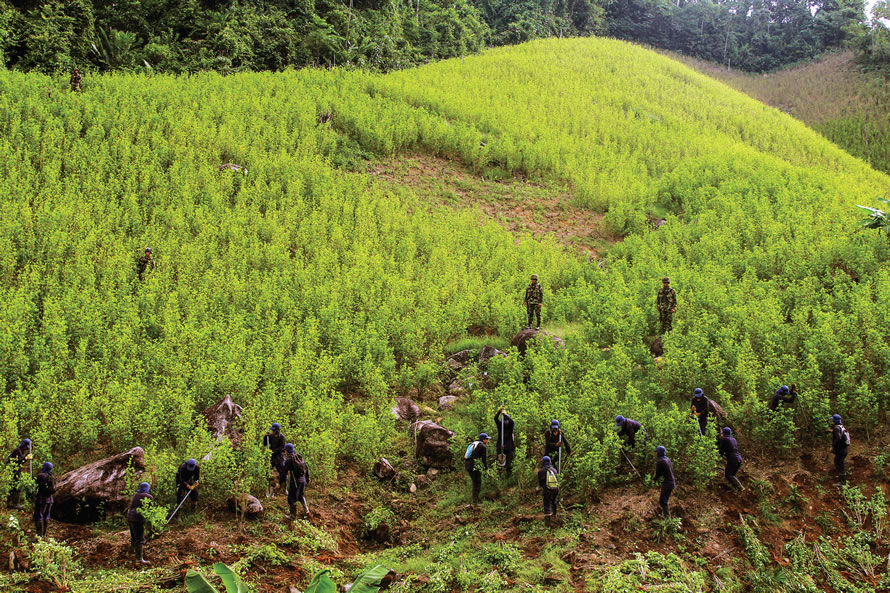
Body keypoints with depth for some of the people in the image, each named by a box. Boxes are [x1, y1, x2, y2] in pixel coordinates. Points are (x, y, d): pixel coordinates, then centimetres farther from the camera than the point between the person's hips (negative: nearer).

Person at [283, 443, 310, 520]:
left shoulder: (289, 460, -14)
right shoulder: (300, 457, 6)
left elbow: (284, 472, -13)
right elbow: (306, 468, 12)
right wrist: (307, 478, 23)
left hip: (294, 482, -7)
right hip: (302, 480, 7)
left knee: (292, 499, 6)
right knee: (301, 495, 29)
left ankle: (293, 517, 12)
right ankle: (306, 510, 30)